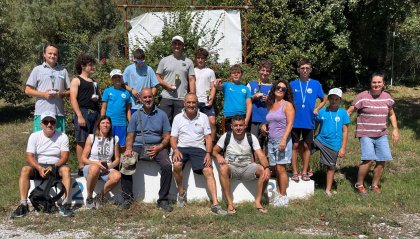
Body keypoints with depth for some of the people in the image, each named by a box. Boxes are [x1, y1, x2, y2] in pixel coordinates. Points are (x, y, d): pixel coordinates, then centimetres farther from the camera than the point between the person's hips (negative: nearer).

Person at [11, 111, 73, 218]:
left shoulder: (62, 136, -2)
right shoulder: (34, 136, 0)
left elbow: (64, 157, -10)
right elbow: (29, 157, -9)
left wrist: (53, 167, -29)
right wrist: (39, 168, -28)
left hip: (56, 166, -1)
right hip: (38, 167, 1)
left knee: (66, 169, -33)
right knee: (25, 169, -28)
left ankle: (66, 204, -35)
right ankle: (23, 204, -29)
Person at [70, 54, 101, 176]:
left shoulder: (94, 82, 23)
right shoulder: (76, 80, 3)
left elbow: (100, 97, 29)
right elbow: (73, 99, -6)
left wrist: (97, 98, 3)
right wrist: (79, 116, -16)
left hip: (95, 113, 6)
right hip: (83, 111, -6)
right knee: (82, 141, -5)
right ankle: (81, 167, -3)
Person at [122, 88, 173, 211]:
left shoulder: (162, 115, 8)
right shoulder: (136, 116, 11)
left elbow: (167, 136, 6)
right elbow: (130, 136, 8)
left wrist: (159, 147, -12)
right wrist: (129, 149, -12)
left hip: (157, 147, -1)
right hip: (138, 146, 1)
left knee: (167, 166, -28)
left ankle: (163, 199, -16)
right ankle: (127, 198, -10)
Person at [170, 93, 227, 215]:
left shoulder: (203, 117, 9)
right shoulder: (178, 118, 9)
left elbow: (208, 137, 6)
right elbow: (173, 138, 7)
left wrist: (208, 153, -9)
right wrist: (175, 150, -14)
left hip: (199, 148, 0)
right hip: (182, 148, 0)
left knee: (209, 171, -21)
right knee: (177, 165, -32)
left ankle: (215, 204, -25)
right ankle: (181, 192, -6)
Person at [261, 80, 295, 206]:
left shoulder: (287, 105, -2)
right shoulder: (271, 105, 17)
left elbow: (290, 124, -10)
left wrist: (284, 139, -20)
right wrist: (264, 126, 7)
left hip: (282, 140, -6)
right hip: (271, 141, 6)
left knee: (280, 168, -9)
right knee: (275, 169, 6)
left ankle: (283, 196, -4)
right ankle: (279, 194, 11)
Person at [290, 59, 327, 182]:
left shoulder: (316, 84, 1)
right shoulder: (293, 84, 1)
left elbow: (324, 99, 11)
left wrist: (316, 109, -2)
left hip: (309, 121, 0)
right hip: (295, 120, 0)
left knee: (306, 146, 9)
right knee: (295, 146, 3)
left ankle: (305, 171, 19)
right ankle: (295, 172, 12)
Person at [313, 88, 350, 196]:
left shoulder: (343, 113, -5)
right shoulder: (322, 112, -2)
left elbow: (345, 131, -3)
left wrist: (343, 148, -7)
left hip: (334, 144, -1)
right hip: (320, 140, 1)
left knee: (331, 167, 9)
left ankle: (328, 189, 25)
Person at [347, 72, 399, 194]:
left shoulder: (387, 97, 5)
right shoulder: (363, 97, -9)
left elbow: (391, 114, 20)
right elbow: (349, 111, -5)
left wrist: (395, 129, 11)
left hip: (382, 135, 5)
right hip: (366, 134, -5)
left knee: (382, 161, 2)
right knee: (369, 159, -18)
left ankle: (375, 185, 22)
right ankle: (359, 184, 2)